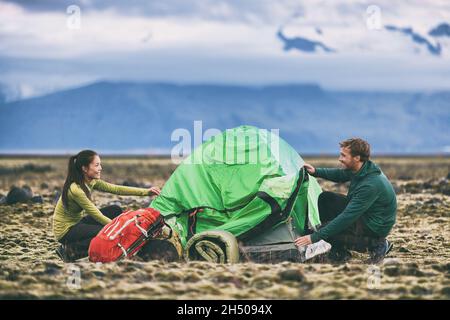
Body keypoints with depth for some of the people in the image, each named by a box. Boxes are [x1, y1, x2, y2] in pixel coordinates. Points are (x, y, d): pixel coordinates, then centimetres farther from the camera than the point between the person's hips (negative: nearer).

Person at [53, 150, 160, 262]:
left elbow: (116, 189, -7)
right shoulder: (75, 189, -29)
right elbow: (97, 215, -26)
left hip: (78, 222, 9)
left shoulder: (91, 182, -3)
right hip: (66, 230, -9)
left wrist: (145, 192, -15)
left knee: (115, 210, 0)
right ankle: (70, 250, -10)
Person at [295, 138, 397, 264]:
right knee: (325, 198, 2)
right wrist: (316, 172, 1)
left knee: (327, 232, -21)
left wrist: (314, 237, -33)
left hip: (375, 227, -9)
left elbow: (348, 217, -34)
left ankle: (377, 245, -8)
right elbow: (340, 175, 19)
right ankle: (339, 252, 4)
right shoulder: (358, 169, -6)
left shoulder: (371, 185, -33)